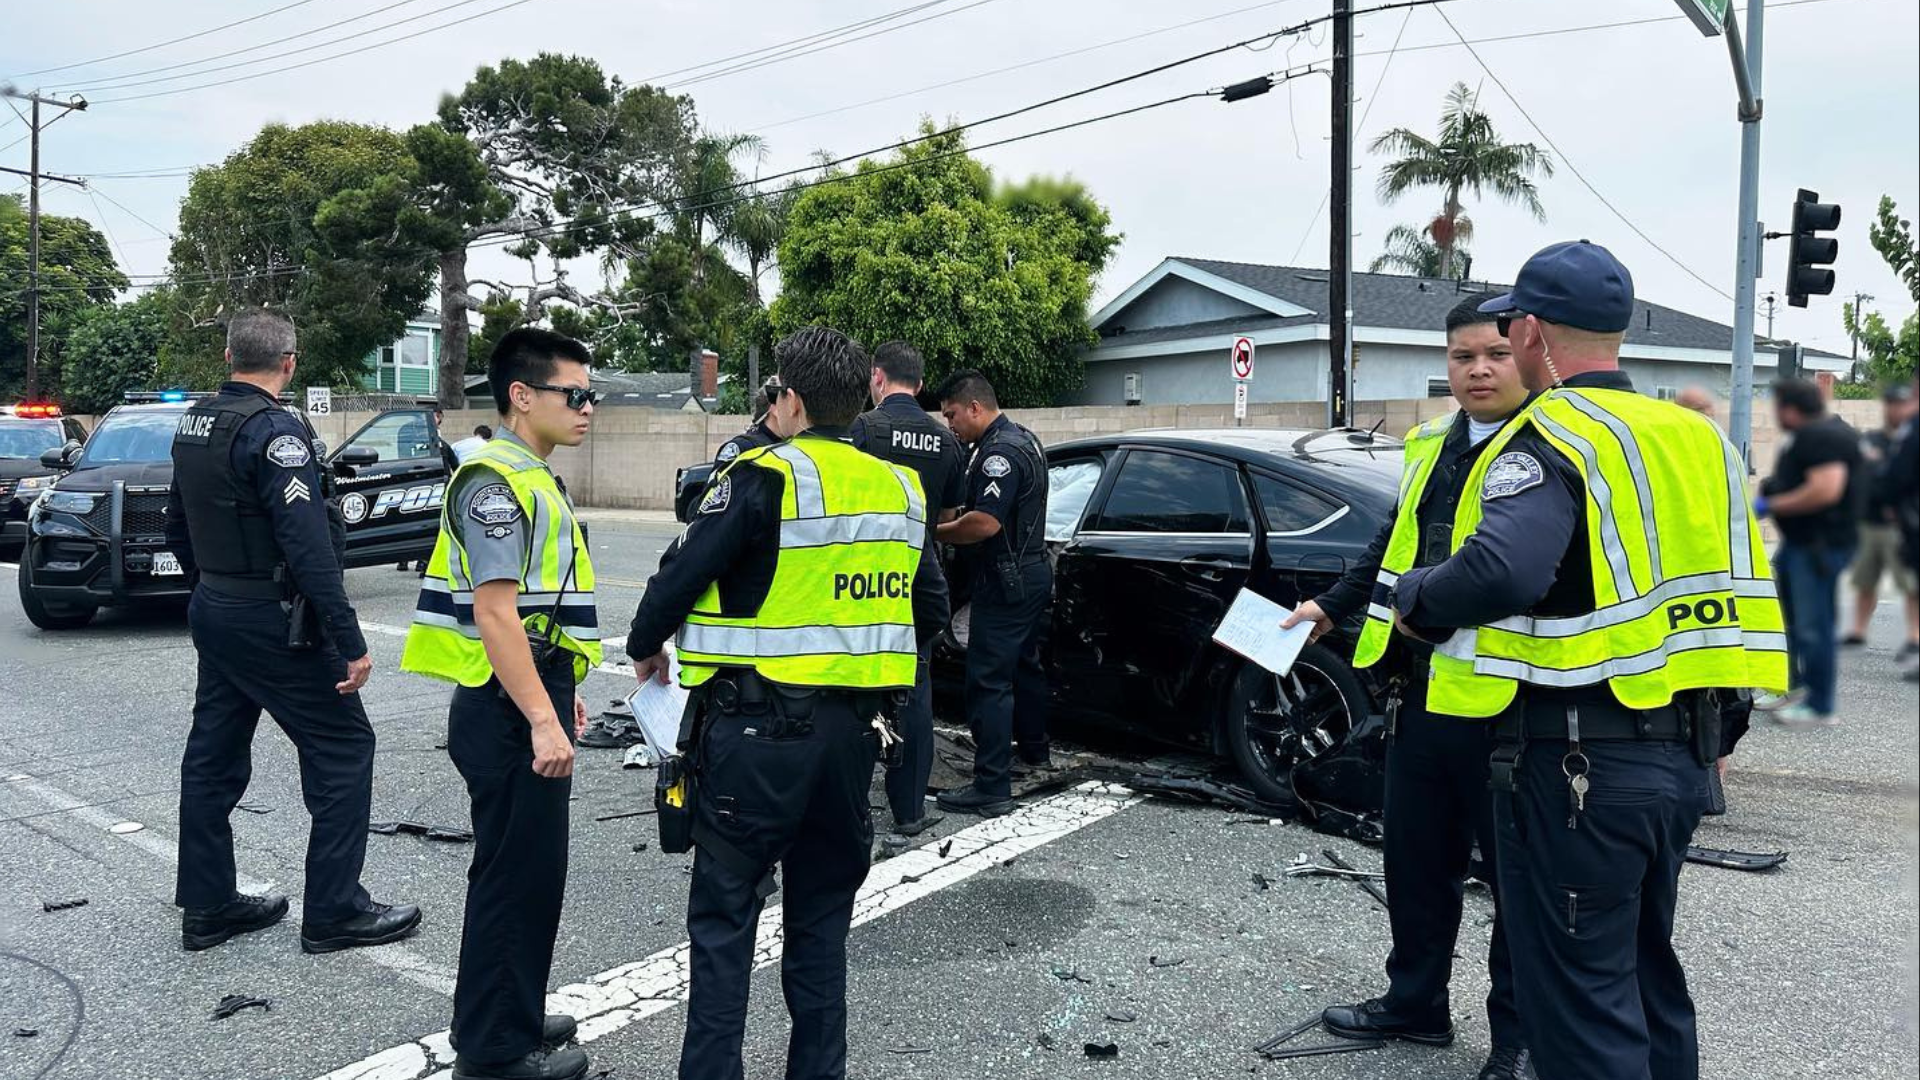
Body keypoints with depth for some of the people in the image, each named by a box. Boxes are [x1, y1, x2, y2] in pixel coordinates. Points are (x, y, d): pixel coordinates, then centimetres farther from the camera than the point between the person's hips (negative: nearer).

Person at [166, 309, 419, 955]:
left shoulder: (194, 424, 9)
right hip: (272, 621, -9)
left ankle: (207, 906, 24)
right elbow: (308, 544, -25)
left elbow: (179, 529, 19)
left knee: (214, 756, 14)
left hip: (212, 612, 9)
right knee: (344, 748, -1)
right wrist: (351, 643, -24)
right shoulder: (274, 429, -18)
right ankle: (334, 912, 3)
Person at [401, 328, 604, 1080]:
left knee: (527, 871, 19)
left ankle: (509, 1015, 34)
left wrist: (561, 694, 23)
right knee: (516, 875, 0)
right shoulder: (497, 481, -17)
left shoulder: (532, 478, 15)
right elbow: (495, 614, -23)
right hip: (510, 712, -10)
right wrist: (543, 721, -25)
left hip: (531, 699, 10)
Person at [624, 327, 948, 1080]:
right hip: (853, 732, 6)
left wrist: (645, 648, 7)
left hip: (758, 729, -5)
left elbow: (680, 577, -11)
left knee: (725, 914, 6)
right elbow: (931, 610, 14)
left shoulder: (764, 479, -11)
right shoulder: (899, 489, 7)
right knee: (821, 916, 17)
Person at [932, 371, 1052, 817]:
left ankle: (991, 788, -7)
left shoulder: (1000, 452, -20)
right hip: (1031, 573, 11)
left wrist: (933, 532, -16)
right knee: (1025, 666, 23)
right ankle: (1034, 751, 39)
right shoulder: (1023, 439, 14)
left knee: (989, 681, -8)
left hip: (1004, 584, -11)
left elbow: (985, 523, -28)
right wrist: (952, 521, 13)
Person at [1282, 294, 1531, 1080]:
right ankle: (1415, 1000, 36)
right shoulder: (1430, 446, 14)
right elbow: (1391, 547, 26)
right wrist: (1331, 608, 25)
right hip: (1421, 692, 7)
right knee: (1416, 858, 18)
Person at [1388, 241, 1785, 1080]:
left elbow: (1499, 572, -32)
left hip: (1575, 760, -8)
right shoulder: (1694, 437, 11)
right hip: (1680, 750, 9)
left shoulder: (1550, 439, -15)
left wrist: (1415, 598, -14)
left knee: (1578, 996, 3)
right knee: (1646, 971, 23)